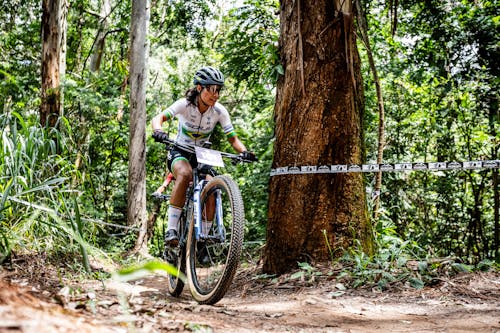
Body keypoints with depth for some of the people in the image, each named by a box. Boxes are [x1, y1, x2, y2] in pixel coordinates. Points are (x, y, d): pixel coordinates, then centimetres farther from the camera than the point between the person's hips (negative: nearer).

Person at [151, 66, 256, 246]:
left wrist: (244, 151, -34)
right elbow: (157, 118, -32)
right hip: (180, 153, -3)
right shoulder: (185, 104, -20)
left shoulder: (220, 111, -13)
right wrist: (158, 131, -54)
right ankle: (171, 229, -36)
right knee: (185, 173, -36)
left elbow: (233, 138, -13)